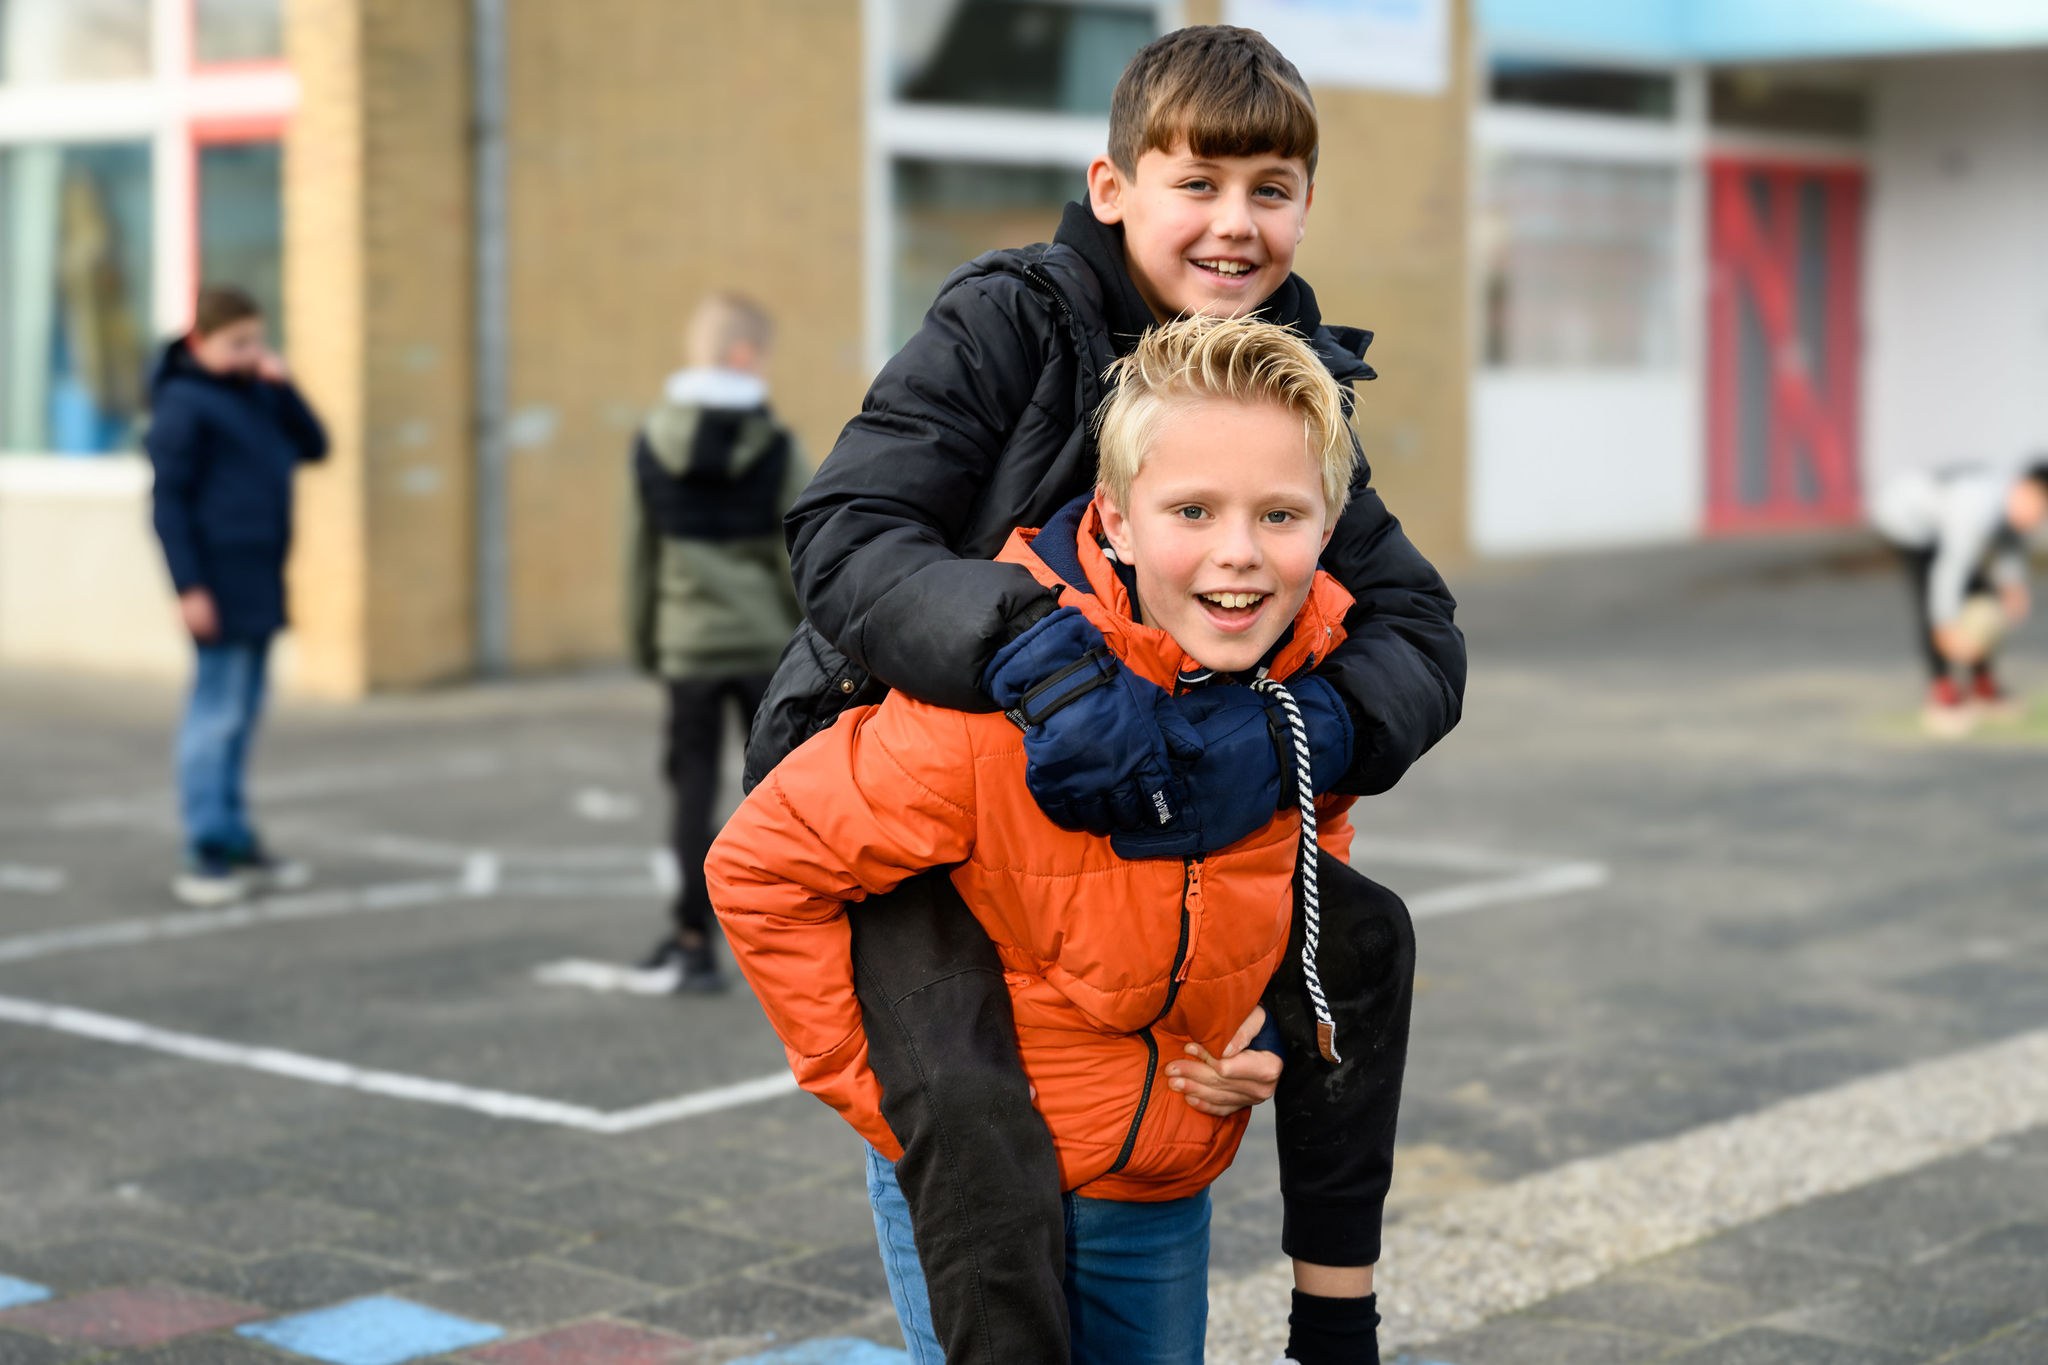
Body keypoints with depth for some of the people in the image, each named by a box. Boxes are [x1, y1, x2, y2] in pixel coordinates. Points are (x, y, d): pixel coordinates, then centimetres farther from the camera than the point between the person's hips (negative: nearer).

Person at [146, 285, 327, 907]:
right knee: (217, 712, -7)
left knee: (240, 715, 14)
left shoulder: (255, 394, 13)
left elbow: (314, 447, 12)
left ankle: (235, 843, 21)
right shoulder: (184, 404, -10)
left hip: (260, 579, 8)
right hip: (220, 580, -8)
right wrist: (189, 586, -17)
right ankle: (206, 855, -4)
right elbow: (167, 500, -13)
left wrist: (283, 387, -2)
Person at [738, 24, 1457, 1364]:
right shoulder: (1008, 323, -15)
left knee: (1359, 934, 0)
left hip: (1136, 804, 6)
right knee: (979, 1111, -28)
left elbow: (1420, 634, -8)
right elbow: (844, 534, -27)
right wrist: (1034, 653, -43)